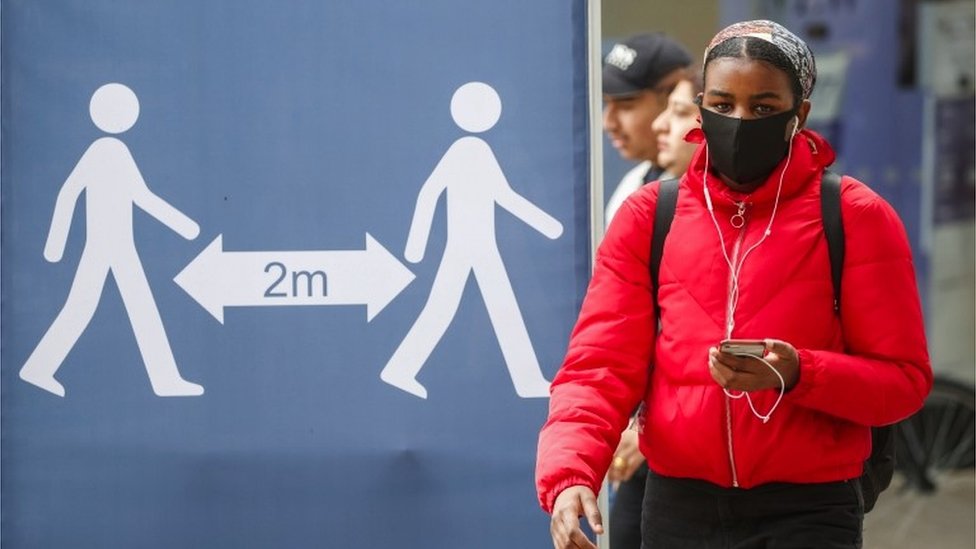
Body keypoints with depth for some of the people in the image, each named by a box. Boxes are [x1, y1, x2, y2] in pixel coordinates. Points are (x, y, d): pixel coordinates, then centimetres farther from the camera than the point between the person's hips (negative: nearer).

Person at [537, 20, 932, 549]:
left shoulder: (856, 217, -1)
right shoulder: (647, 216, 5)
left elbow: (905, 378, -3)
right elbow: (600, 366, -2)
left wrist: (799, 375, -22)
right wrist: (568, 476, -19)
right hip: (678, 506, 2)